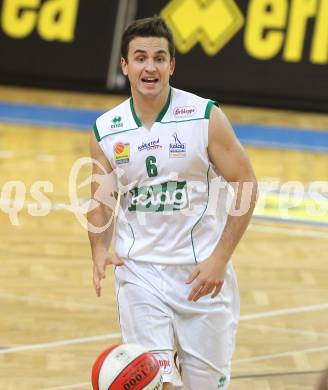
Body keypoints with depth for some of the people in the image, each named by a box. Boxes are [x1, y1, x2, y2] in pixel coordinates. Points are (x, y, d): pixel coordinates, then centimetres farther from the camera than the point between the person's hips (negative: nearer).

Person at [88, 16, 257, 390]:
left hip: (203, 273, -1)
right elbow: (101, 202, 11)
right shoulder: (105, 130, 1)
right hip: (139, 270, 1)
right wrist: (100, 252, -9)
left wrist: (219, 260, -14)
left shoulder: (205, 117, -8)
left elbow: (245, 185, -6)